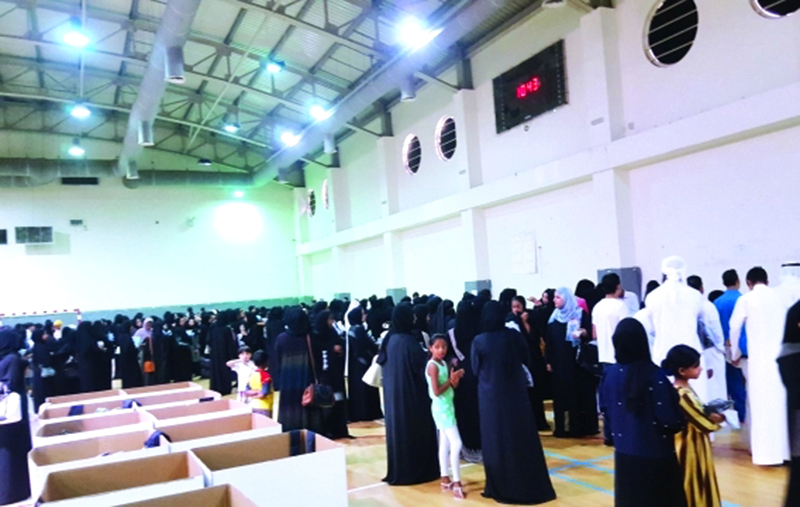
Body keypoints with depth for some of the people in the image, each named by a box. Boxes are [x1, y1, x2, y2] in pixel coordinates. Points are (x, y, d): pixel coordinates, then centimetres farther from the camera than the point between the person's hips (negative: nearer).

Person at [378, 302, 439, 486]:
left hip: (393, 393, 8)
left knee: (398, 428, 15)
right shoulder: (408, 341, -21)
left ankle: (398, 470, 24)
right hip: (411, 394, -8)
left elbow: (381, 360, 15)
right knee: (415, 429, 5)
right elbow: (422, 365, -19)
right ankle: (417, 470, 13)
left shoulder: (389, 339, 3)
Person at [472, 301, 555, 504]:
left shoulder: (479, 341, -13)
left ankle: (501, 487, 14)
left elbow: (475, 370, -1)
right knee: (522, 437, 12)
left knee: (497, 440, 8)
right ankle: (530, 484, 22)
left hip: (491, 396, -2)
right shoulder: (514, 336, -9)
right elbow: (527, 360, 6)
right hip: (516, 393, 2)